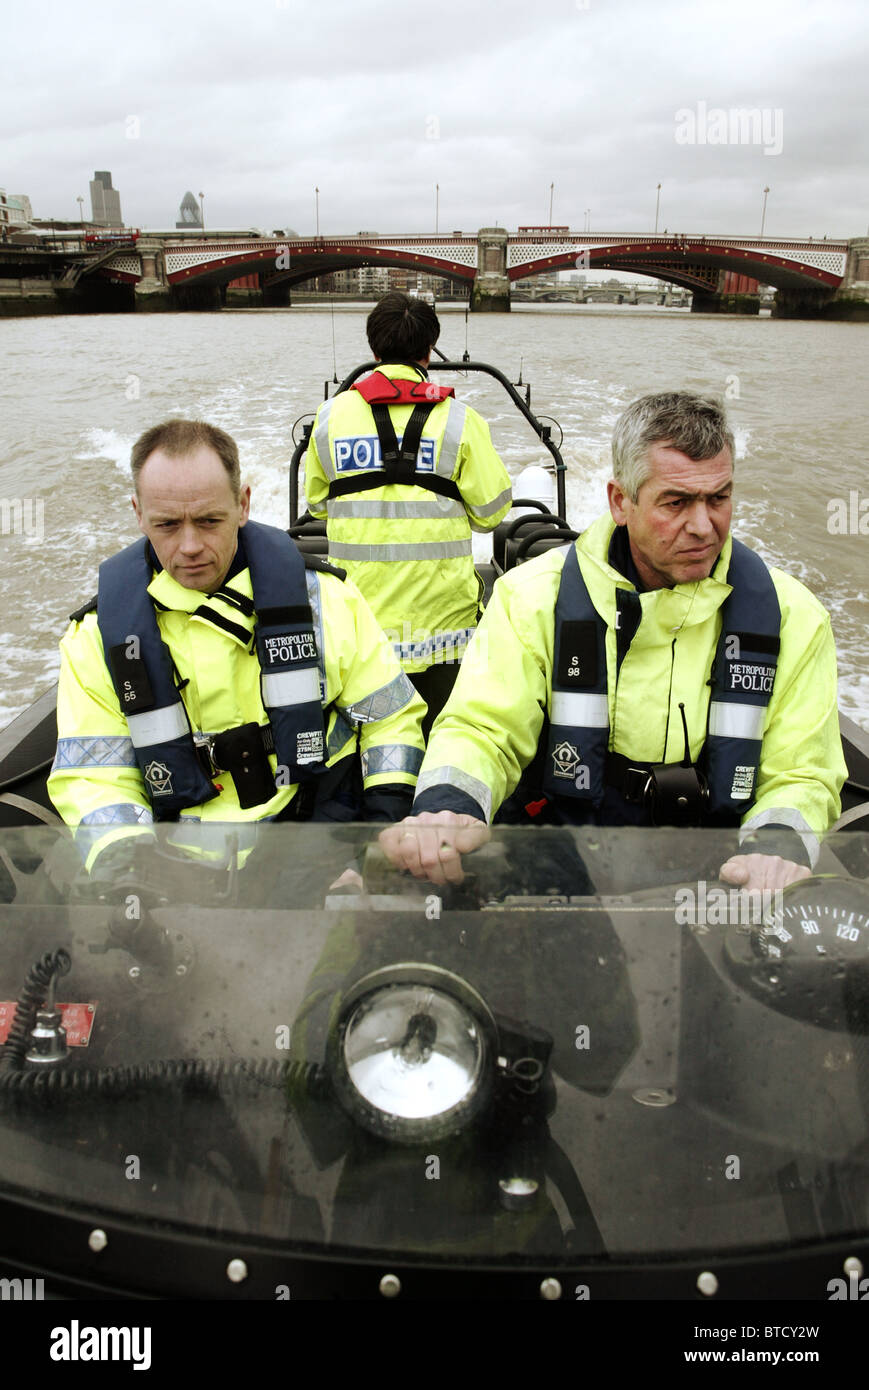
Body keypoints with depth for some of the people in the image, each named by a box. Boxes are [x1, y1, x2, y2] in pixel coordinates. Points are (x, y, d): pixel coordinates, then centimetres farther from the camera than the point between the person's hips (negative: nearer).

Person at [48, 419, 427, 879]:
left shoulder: (320, 594, 2)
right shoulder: (99, 632, 2)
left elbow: (391, 715, 9)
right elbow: (91, 777, 2)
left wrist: (386, 817, -5)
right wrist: (123, 855, -18)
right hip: (184, 852, 1)